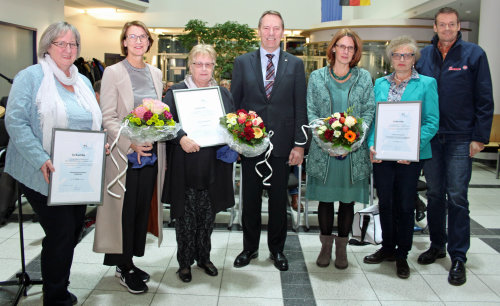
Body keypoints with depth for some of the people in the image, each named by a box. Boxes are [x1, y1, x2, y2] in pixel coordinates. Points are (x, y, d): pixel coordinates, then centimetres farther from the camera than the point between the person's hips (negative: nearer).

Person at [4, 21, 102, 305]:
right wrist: (41, 160, -25)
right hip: (46, 175, -7)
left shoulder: (83, 82, 14)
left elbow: (94, 123, 19)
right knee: (61, 232, -6)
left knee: (73, 232, 13)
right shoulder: (31, 77, -7)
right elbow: (16, 122, -15)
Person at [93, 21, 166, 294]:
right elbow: (108, 118, -9)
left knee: (143, 208, 10)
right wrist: (131, 143, -23)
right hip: (123, 155, -5)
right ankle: (123, 267, 17)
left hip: (151, 154, 5)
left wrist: (161, 148, 8)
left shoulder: (155, 73, 12)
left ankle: (130, 261, 25)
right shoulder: (113, 73, -3)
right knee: (125, 210, 2)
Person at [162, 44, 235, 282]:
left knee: (208, 215, 13)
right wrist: (181, 138, -26)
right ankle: (184, 261, 20)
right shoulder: (176, 91, 1)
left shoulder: (223, 93, 13)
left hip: (215, 168, 3)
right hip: (185, 167, -3)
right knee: (186, 216, 5)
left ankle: (203, 257, 30)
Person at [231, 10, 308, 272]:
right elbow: (233, 103, 4)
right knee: (250, 199, 11)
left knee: (279, 200, 11)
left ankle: (277, 249, 28)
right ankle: (249, 248, 28)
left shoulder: (295, 64, 4)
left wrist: (299, 144, -4)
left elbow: (300, 107, 1)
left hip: (282, 143, 0)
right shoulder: (242, 63, 4)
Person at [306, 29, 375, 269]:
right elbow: (310, 111, 1)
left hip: (354, 150, 1)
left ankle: (342, 247, 22)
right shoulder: (317, 77, 5)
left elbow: (369, 111, 3)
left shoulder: (364, 77, 6)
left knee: (348, 199, 8)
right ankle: (326, 244, 22)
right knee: (325, 198, 6)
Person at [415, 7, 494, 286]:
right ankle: (437, 245, 28)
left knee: (457, 197, -1)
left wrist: (480, 137, -8)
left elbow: (484, 100, -2)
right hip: (430, 137, 3)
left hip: (460, 139, -3)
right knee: (434, 194, 12)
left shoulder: (474, 54, -1)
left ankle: (458, 258, 9)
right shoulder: (424, 55, 8)